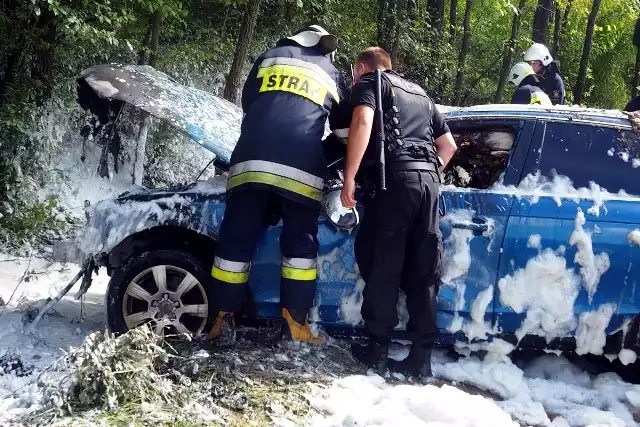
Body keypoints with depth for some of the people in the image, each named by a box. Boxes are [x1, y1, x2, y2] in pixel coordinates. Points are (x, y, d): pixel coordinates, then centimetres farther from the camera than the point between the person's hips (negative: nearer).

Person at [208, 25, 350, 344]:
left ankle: (223, 320, 6)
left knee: (237, 238, 5)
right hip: (301, 168, -1)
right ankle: (295, 322, 5)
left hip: (251, 160, 1)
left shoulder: (270, 57, 26)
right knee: (300, 242, 8)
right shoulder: (331, 74, 26)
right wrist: (324, 157, 46)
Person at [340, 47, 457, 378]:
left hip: (395, 177, -6)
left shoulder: (369, 83, 11)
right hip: (428, 180, 6)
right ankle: (420, 357, 5)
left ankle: (377, 350, -1)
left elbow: (363, 121, -10)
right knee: (422, 273, 5)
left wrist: (349, 177, -12)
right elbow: (448, 145, 31)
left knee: (382, 267, -2)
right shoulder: (419, 94, 32)